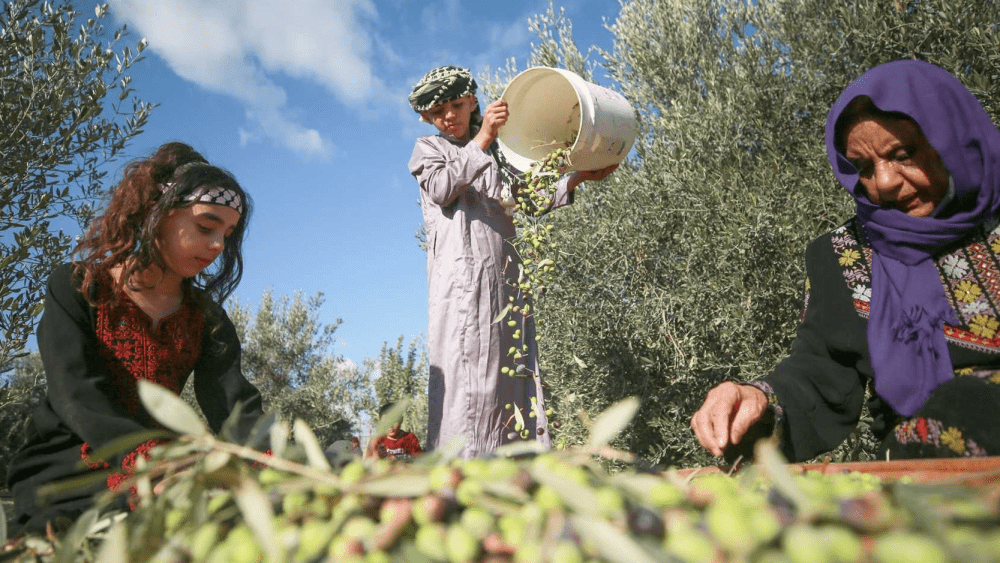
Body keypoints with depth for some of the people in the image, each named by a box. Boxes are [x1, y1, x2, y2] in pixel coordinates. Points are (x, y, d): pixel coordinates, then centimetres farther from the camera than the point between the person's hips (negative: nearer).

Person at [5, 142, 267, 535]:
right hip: (62, 481, -3)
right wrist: (148, 461, -36)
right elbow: (77, 392, -16)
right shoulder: (76, 287, -1)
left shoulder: (206, 318, 9)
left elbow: (233, 402, -7)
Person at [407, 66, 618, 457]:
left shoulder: (497, 155, 30)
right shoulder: (428, 148, 18)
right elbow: (441, 188, -4)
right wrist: (481, 139, -8)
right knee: (464, 367, -16)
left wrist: (576, 179, 13)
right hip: (461, 271, -4)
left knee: (510, 368, -4)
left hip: (503, 273, 5)